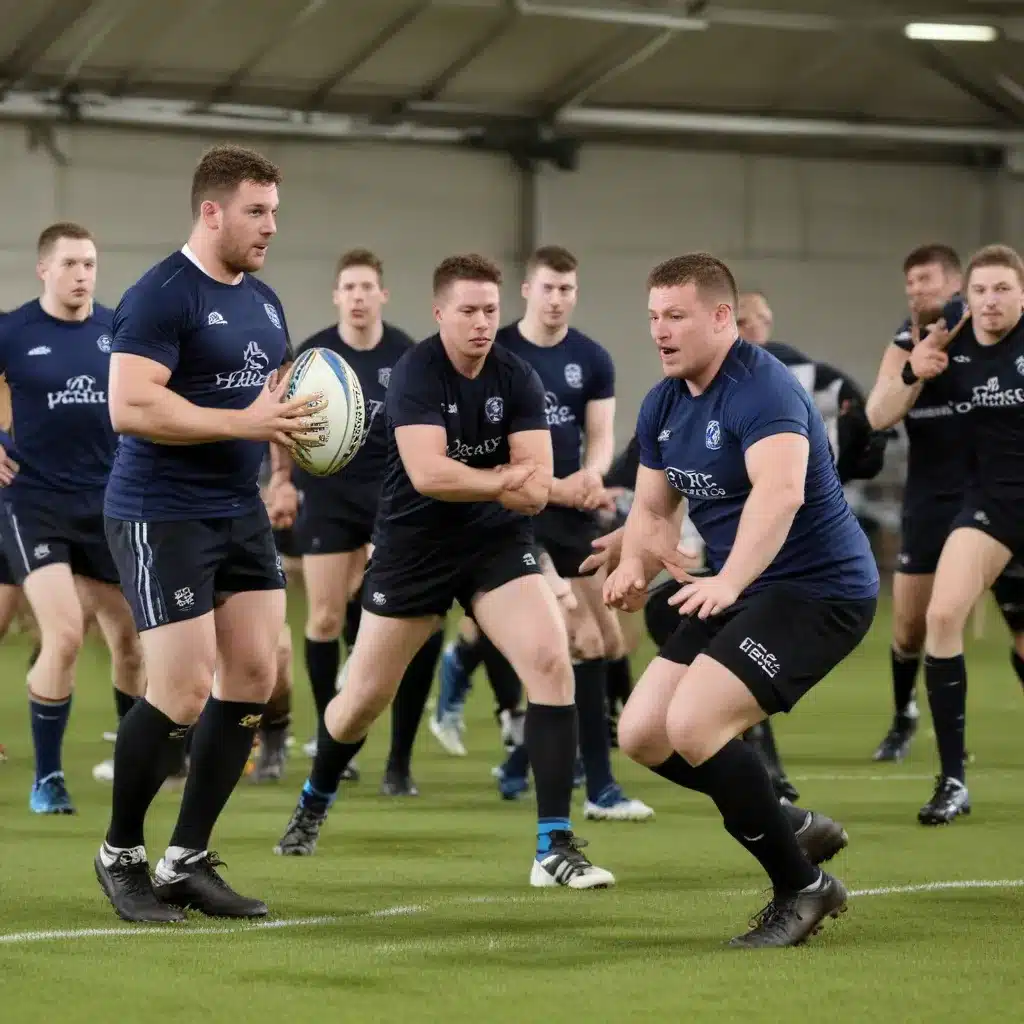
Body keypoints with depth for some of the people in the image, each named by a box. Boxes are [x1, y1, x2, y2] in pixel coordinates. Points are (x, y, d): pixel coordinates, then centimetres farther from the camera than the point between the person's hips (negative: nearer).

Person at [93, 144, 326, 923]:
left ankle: (188, 861, 14)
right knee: (183, 692, -10)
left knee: (254, 677, 4)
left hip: (240, 511, 9)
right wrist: (244, 423, -25)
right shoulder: (162, 296, -14)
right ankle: (121, 854, 11)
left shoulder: (263, 302, 13)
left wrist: (300, 423, 1)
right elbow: (131, 406, -23)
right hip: (162, 517, -9)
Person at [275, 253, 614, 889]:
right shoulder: (417, 373, -16)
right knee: (364, 699, 8)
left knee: (552, 662, -20)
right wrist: (506, 479, -17)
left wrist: (469, 480, -21)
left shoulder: (517, 379, -5)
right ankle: (313, 806, 41)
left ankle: (555, 848, -17)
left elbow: (537, 487, -11)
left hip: (496, 542, 2)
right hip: (412, 548, -2)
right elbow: (427, 473, -28)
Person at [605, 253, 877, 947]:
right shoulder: (662, 406, 8)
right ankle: (798, 829, 21)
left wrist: (729, 581, -50)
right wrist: (636, 564, -8)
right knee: (642, 734, 5)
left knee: (692, 725, -22)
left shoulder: (763, 388, -21)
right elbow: (652, 508, 15)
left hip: (819, 587, -10)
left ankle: (803, 889, -6)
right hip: (739, 595, 10)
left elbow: (780, 492, -37)